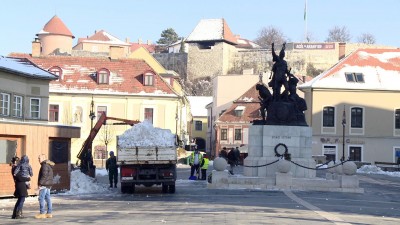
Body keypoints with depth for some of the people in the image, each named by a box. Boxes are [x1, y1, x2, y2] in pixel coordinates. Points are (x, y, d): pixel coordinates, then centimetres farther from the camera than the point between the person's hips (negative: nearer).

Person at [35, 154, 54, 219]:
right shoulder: (49, 165, 18)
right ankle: (49, 213, 11)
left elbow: (44, 175, -21)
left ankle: (42, 213, -10)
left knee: (41, 198, -9)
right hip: (48, 184, 10)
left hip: (44, 184, -10)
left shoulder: (45, 165, -13)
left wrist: (40, 183, -18)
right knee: (47, 198, 10)